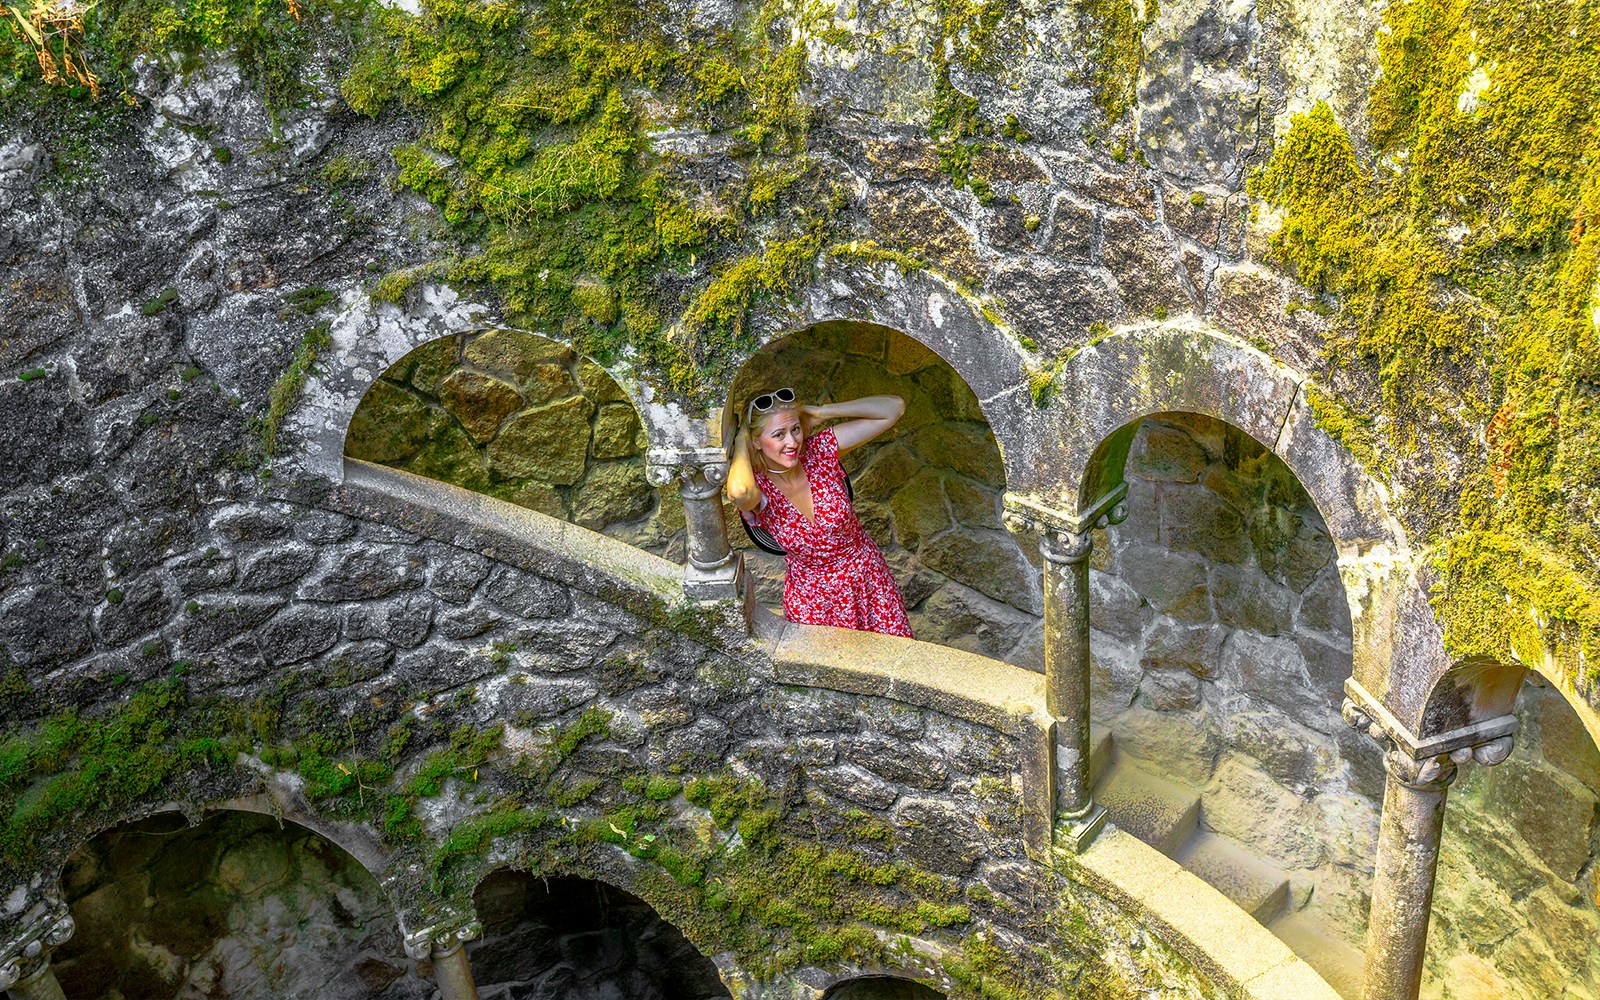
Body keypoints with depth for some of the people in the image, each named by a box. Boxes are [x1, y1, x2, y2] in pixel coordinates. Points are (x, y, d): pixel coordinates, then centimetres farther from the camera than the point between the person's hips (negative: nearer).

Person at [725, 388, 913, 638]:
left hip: (865, 576, 2)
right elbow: (739, 492, -53)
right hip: (811, 595, -2)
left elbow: (894, 407, -21)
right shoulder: (757, 487, -23)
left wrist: (820, 412, -23)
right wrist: (740, 442, -32)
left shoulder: (819, 450, -18)